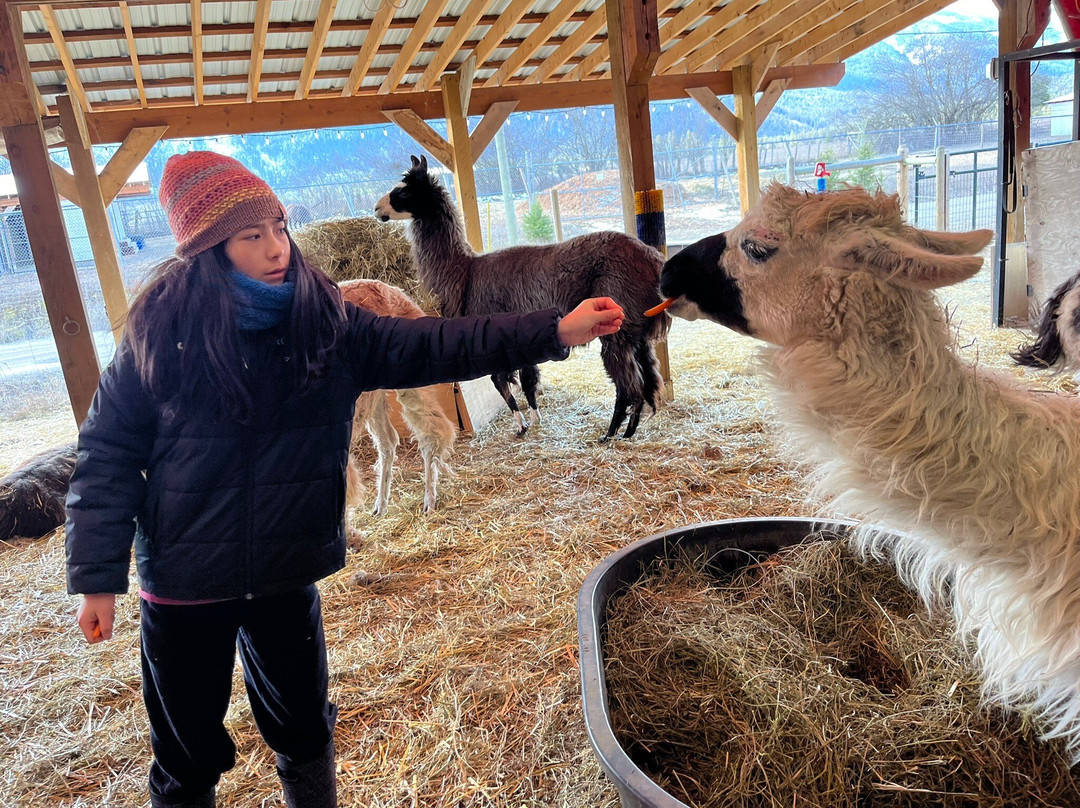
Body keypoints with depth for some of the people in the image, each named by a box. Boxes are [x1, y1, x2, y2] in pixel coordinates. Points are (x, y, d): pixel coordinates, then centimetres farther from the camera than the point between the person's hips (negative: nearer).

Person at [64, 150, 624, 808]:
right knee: (189, 754, 16)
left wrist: (556, 332, -19)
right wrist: (97, 579, -7)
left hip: (286, 576, 2)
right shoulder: (162, 333, -12)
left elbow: (431, 347, -12)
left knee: (305, 730, 20)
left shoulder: (324, 323, -7)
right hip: (182, 584, -2)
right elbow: (108, 456, -7)